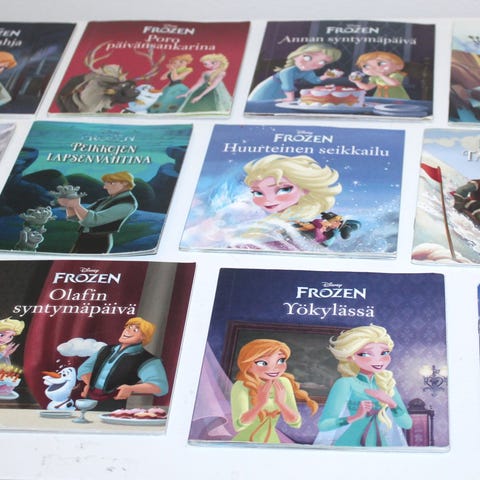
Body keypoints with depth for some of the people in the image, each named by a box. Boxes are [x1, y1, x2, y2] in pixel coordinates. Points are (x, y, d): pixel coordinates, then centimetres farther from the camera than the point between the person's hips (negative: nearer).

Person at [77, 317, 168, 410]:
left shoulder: (146, 360, -1)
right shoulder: (106, 350, 21)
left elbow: (160, 386, -15)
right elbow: (85, 368, 25)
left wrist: (131, 388, -27)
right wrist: (90, 383, 4)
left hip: (114, 405, -5)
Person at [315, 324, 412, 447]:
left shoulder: (386, 384, 4)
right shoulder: (345, 384, -12)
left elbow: (407, 423, 3)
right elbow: (323, 424, -18)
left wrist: (392, 403, -13)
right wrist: (355, 417, -31)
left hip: (379, 446, 5)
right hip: (349, 447, -5)